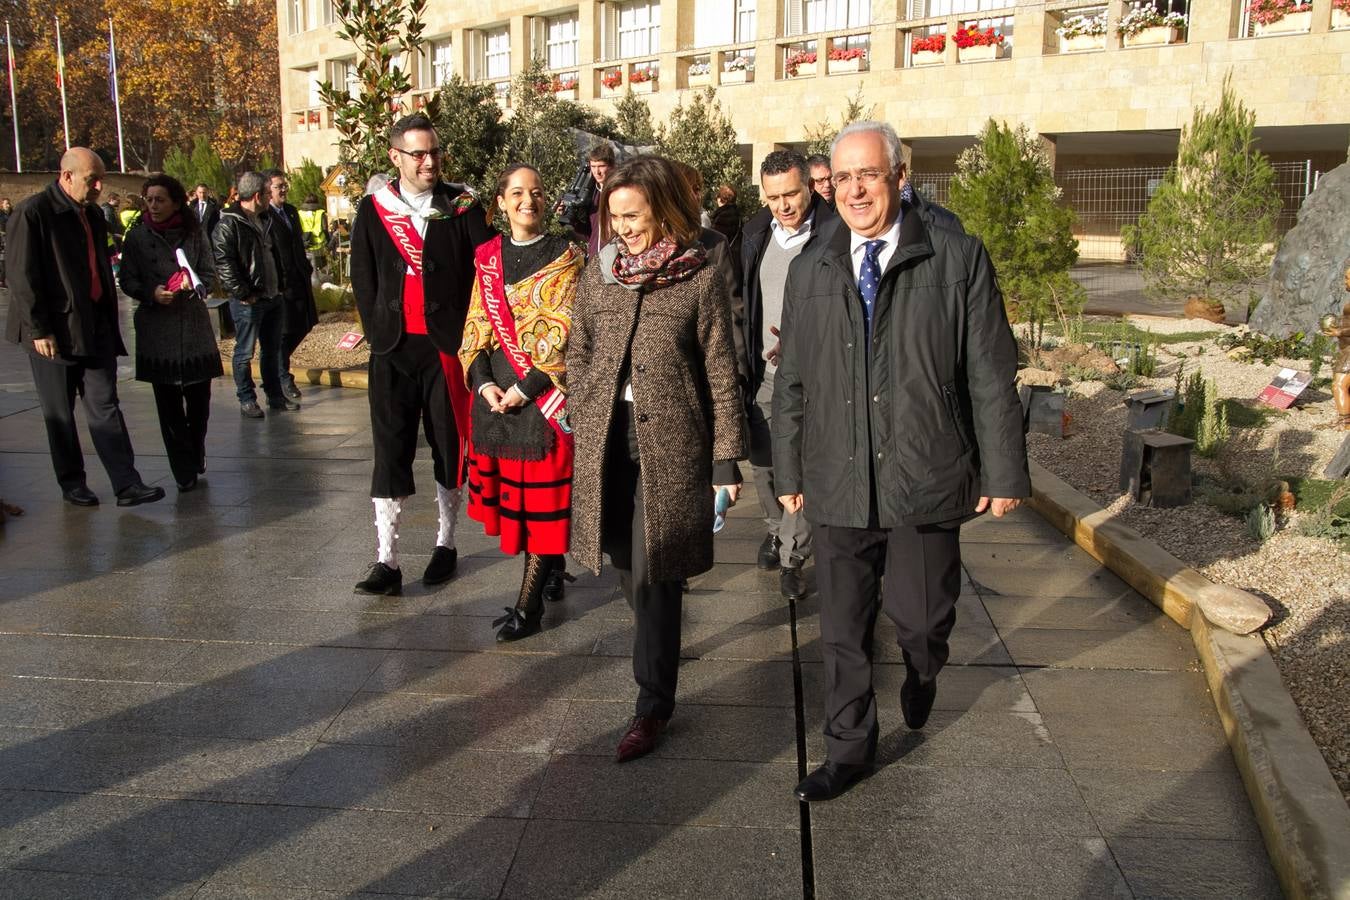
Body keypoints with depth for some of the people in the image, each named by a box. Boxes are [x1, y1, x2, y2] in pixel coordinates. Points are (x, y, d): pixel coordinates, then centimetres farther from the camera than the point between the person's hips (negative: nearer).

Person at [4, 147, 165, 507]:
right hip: (55, 330, -6)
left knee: (105, 406, 2)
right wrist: (38, 330, -16)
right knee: (60, 413, 7)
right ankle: (71, 483, 19)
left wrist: (110, 322, 16)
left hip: (95, 327, 6)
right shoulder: (32, 213, -9)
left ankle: (127, 484, -1)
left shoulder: (93, 215, 13)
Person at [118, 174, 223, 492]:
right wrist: (152, 293, -14)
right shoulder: (137, 237, 3)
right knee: (168, 401, -1)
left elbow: (209, 272, 10)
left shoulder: (195, 233, 5)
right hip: (157, 326, -1)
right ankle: (185, 471, 5)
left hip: (194, 322, 1)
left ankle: (195, 457, 27)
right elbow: (128, 281, 5)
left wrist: (193, 284, -11)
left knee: (199, 397, 3)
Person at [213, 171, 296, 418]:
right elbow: (223, 263, -18)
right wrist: (242, 294, -18)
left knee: (273, 349, 15)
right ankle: (246, 400, 10)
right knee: (245, 352, 2)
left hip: (274, 297, 8)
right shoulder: (229, 224, -13)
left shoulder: (268, 220, 14)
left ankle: (275, 395, 25)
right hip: (248, 301, -8)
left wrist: (282, 286, 15)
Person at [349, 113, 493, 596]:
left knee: (449, 446, 8)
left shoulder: (463, 207, 0)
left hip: (447, 346, -1)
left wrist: (462, 332, -9)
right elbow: (362, 278, 8)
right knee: (390, 451, 0)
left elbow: (483, 271, -3)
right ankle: (387, 561, 4)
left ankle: (445, 544, 24)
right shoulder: (373, 210, 4)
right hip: (393, 348, 1)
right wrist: (380, 331, 2)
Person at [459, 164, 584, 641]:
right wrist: (483, 382, -5)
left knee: (542, 493, -2)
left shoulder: (566, 258, -3)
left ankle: (529, 604, 2)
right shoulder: (488, 257, 11)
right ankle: (552, 568, 31)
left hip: (545, 389, -5)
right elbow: (478, 326, 9)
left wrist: (526, 388, -16)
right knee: (511, 488, 11)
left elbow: (562, 333, -10)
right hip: (495, 391, 5)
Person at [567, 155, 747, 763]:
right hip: (607, 437, 4)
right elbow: (578, 353, 15)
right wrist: (582, 425, 9)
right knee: (624, 561, 12)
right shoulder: (600, 270, 7)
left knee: (654, 571, -2)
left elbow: (721, 373, -3)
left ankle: (653, 704, 12)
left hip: (670, 439, -4)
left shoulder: (700, 278, -5)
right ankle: (657, 640, 41)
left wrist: (726, 458, -5)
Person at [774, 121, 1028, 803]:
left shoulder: (957, 259, -2)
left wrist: (1003, 471, -3)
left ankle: (921, 674, 47)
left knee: (921, 616, 10)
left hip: (927, 479, -2)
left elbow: (991, 375, -2)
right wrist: (788, 472, 11)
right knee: (842, 628, 9)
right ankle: (848, 751, 28)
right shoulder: (811, 269, 7)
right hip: (838, 482, 2)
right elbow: (791, 381, 11)